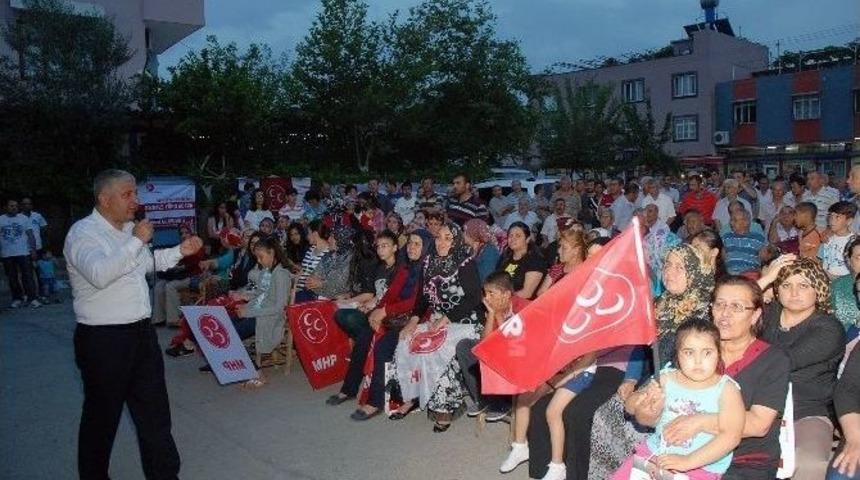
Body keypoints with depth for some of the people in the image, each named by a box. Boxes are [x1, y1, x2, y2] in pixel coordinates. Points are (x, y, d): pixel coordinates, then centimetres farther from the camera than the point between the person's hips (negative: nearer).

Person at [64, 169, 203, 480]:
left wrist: (180, 251, 15)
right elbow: (100, 274, -32)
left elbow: (149, 262, 29)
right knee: (102, 415, 8)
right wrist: (137, 241, -27)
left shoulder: (128, 229, 11)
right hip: (102, 340, -8)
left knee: (154, 409, 14)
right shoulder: (83, 232, -14)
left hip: (141, 332, 8)